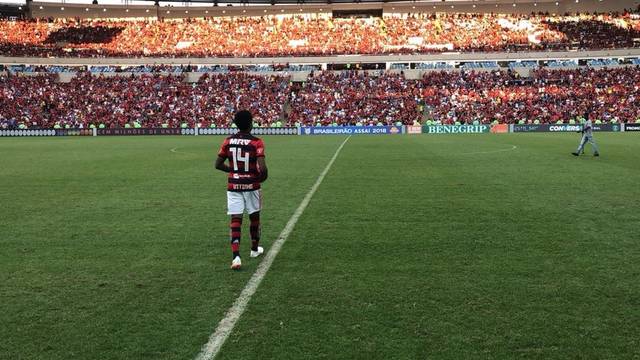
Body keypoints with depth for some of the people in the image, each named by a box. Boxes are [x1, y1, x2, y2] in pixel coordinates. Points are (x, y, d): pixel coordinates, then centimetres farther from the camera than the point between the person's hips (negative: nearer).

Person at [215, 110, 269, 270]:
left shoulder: (228, 141, 0)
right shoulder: (256, 143, -12)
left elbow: (218, 164, 4)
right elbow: (262, 168, -21)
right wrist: (262, 178, 0)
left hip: (233, 186, 2)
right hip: (251, 185, -2)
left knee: (235, 219, 0)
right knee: (254, 217, 18)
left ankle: (236, 256, -13)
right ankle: (255, 249, 35)